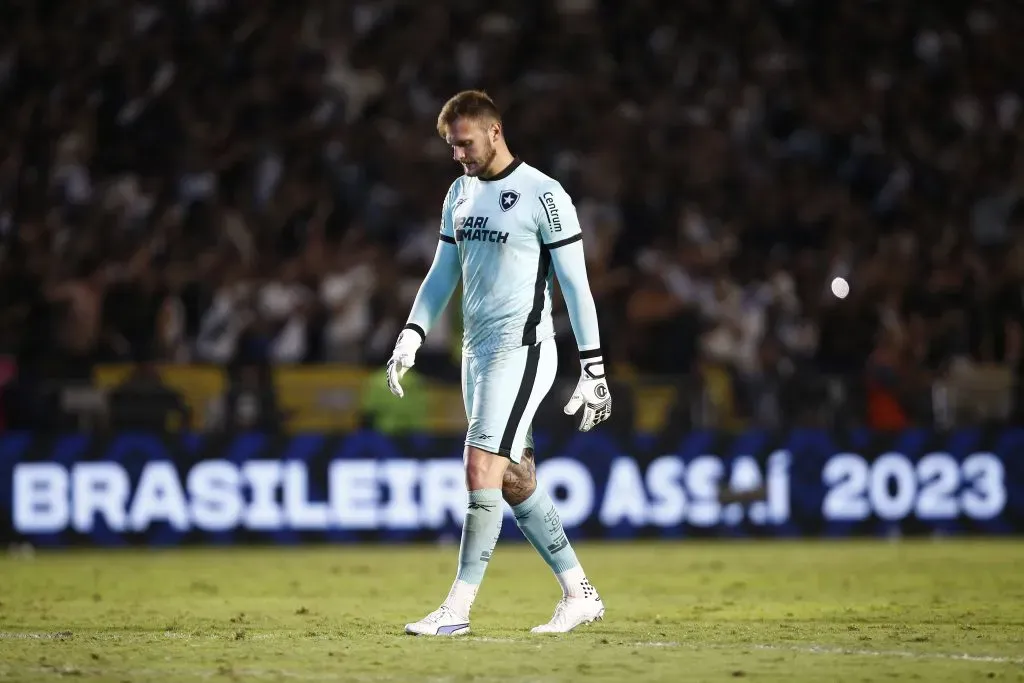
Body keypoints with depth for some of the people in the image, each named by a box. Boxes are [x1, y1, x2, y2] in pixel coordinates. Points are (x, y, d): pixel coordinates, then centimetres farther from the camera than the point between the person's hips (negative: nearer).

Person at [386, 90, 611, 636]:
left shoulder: (543, 195, -10)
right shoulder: (460, 193, 13)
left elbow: (575, 285, -9)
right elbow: (443, 273, 19)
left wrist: (593, 370, -10)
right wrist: (411, 338, 7)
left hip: (522, 350, -8)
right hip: (477, 350, 8)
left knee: (482, 471, -14)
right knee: (516, 482, 9)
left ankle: (458, 608, -13)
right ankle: (579, 594, 18)